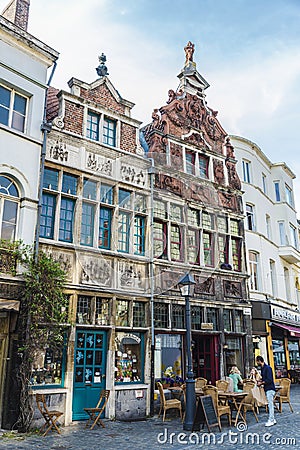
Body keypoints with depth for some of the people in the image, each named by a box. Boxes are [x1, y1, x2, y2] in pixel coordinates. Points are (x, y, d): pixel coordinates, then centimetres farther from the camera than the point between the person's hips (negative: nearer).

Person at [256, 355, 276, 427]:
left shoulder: (267, 368, -17)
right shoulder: (263, 368, 13)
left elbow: (269, 380, -21)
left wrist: (261, 383, -13)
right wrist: (260, 381, 6)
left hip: (270, 389, -10)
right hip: (267, 389, 10)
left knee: (270, 405, -4)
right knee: (270, 405, 13)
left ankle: (271, 421, 1)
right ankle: (272, 419, 19)